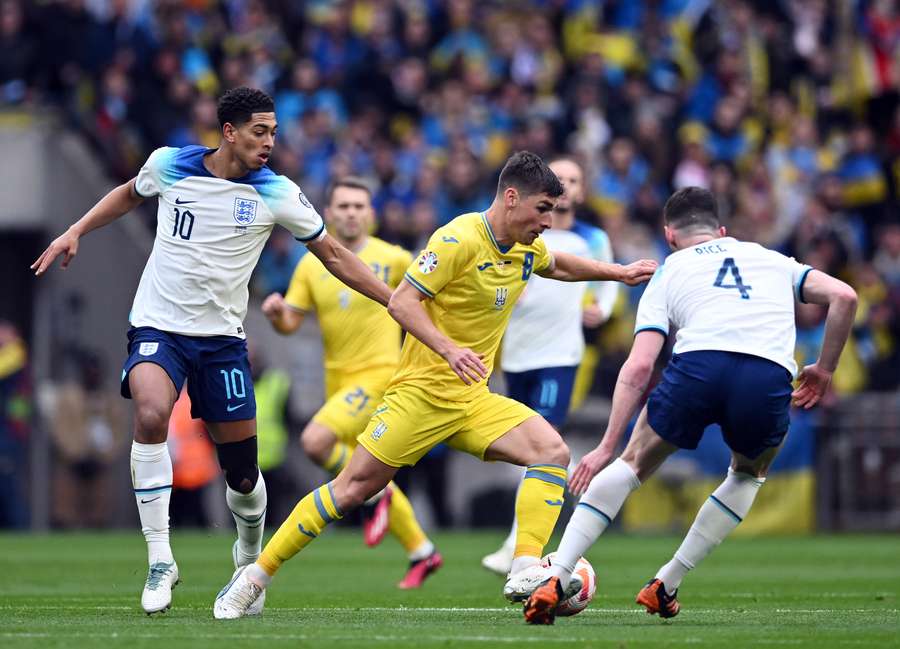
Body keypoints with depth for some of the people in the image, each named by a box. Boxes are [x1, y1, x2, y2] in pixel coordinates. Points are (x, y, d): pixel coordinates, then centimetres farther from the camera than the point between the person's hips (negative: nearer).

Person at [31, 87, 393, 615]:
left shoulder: (277, 194, -4)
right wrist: (75, 232, 14)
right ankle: (160, 560, -25)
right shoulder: (168, 165, -3)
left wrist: (397, 300, -1)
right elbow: (130, 194, 21)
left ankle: (250, 556, 37)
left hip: (222, 337, 1)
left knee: (244, 477, 3)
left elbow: (333, 255, 4)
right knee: (151, 413, -33)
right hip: (159, 328, -1)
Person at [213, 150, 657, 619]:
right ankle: (255, 577, 3)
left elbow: (559, 265, 34)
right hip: (421, 391, -7)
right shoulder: (459, 240, -16)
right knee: (352, 489, -8)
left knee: (552, 452, -14)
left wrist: (620, 273, 29)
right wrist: (449, 349, -30)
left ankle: (525, 572, -19)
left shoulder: (526, 248, 9)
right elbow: (400, 303, -19)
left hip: (472, 400, 7)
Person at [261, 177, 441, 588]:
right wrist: (275, 313, -18)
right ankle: (421, 552, 27)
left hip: (377, 374, -6)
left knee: (315, 441, -27)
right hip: (338, 380, 6)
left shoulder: (393, 260, -7)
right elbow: (290, 323, 4)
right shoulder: (312, 265, 4)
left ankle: (373, 494, -4)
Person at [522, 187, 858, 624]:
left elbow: (639, 367, 15)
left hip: (699, 364, -1)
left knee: (633, 464, 23)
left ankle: (555, 580, 10)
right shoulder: (770, 259, 33)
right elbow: (844, 297, 20)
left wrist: (607, 447, 15)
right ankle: (666, 586, 28)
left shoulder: (668, 273, 27)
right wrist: (824, 369, 32)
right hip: (770, 377, 1)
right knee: (748, 475, 33)